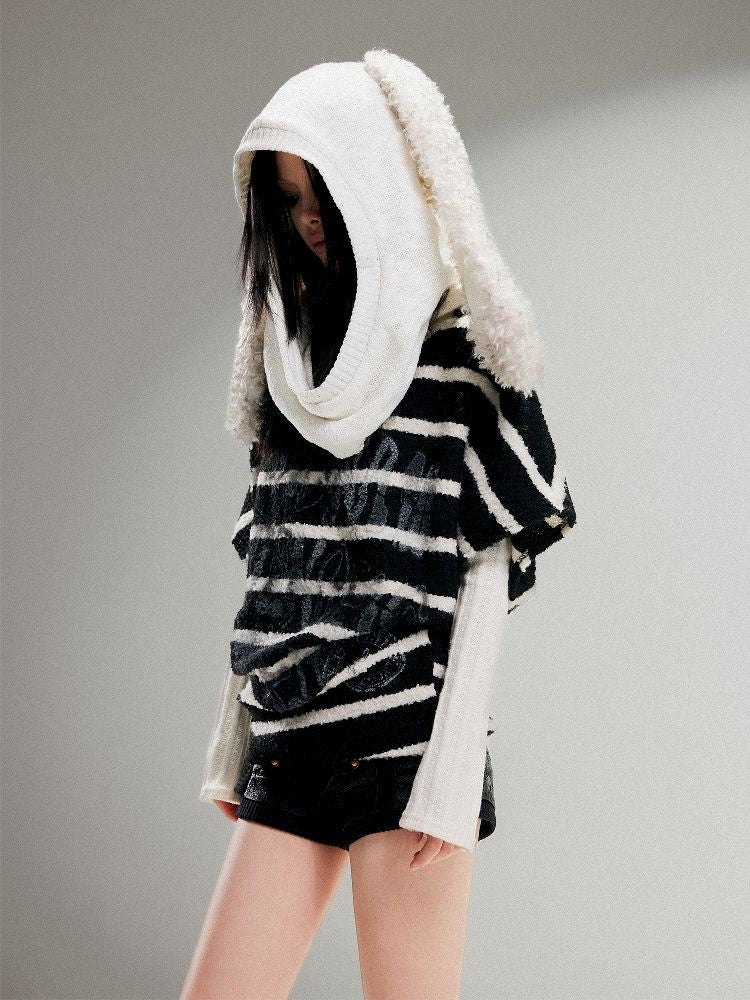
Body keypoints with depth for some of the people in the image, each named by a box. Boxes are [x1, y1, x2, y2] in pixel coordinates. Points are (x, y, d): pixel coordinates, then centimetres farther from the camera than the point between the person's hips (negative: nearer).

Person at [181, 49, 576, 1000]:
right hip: (288, 750, 6)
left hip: (405, 744, -5)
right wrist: (233, 747, 14)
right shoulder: (296, 360, 15)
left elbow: (489, 577, -6)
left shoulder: (464, 356, -2)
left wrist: (447, 780, -11)